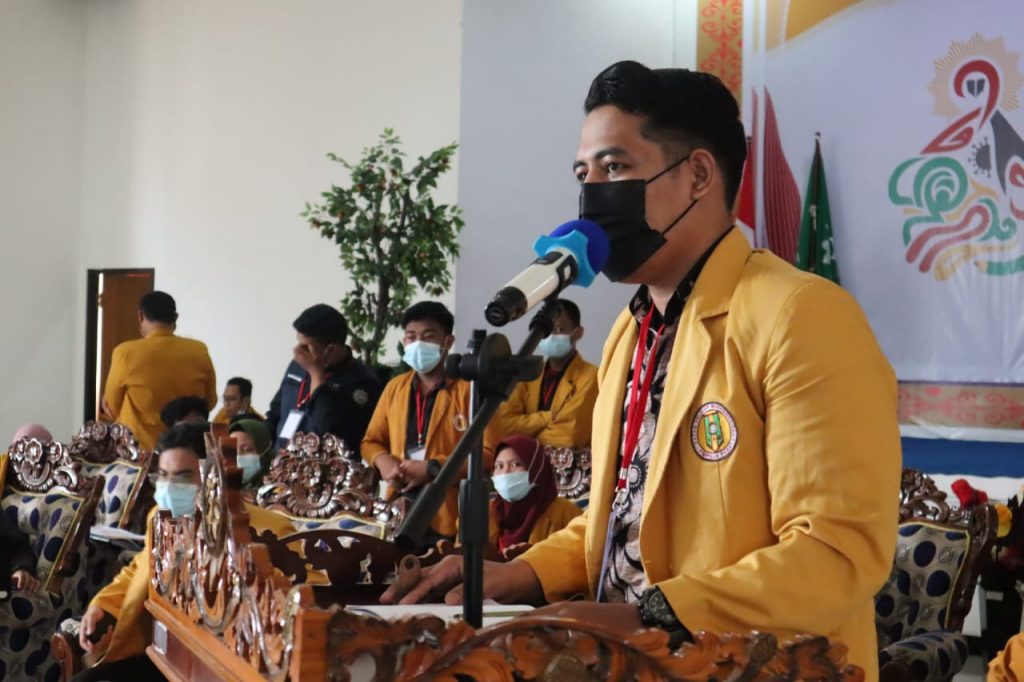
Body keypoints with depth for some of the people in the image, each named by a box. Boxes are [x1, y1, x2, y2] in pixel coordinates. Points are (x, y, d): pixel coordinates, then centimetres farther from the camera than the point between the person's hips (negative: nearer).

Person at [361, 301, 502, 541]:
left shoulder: (469, 389, -3)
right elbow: (370, 441, 20)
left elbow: (487, 453, -9)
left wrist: (432, 468, -17)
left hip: (447, 517, -4)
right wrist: (383, 461, -3)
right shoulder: (394, 387, 14)